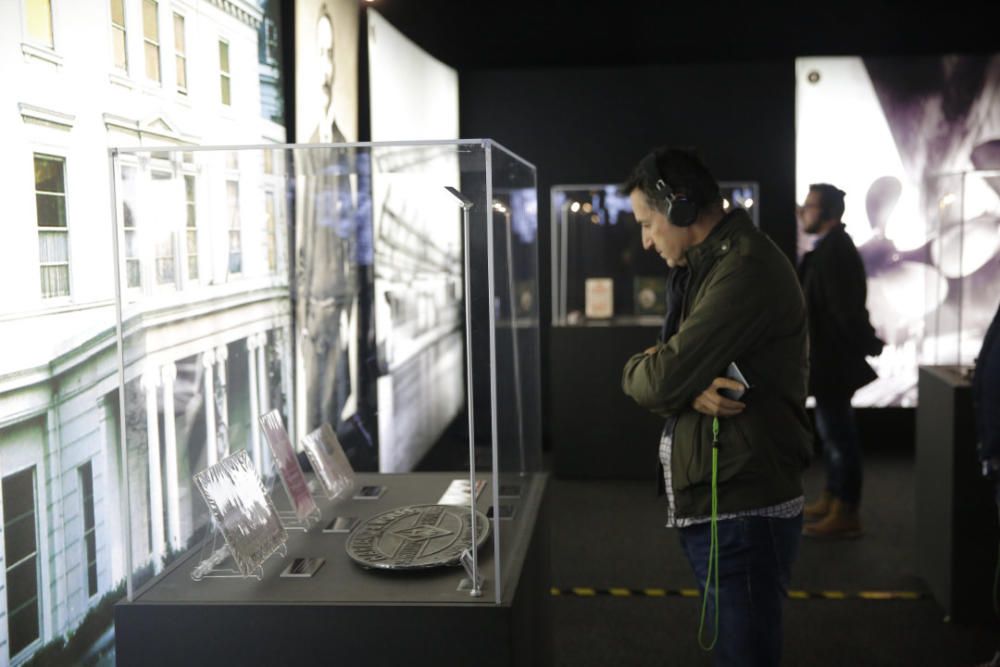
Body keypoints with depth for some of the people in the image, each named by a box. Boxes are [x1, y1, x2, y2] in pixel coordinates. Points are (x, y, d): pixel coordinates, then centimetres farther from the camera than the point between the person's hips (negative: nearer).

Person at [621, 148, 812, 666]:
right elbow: (666, 379, 11)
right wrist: (690, 391, -13)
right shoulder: (701, 269, 15)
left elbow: (660, 380, -22)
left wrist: (634, 371, 1)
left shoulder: (745, 268, -19)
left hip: (743, 512, -10)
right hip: (708, 503, 10)